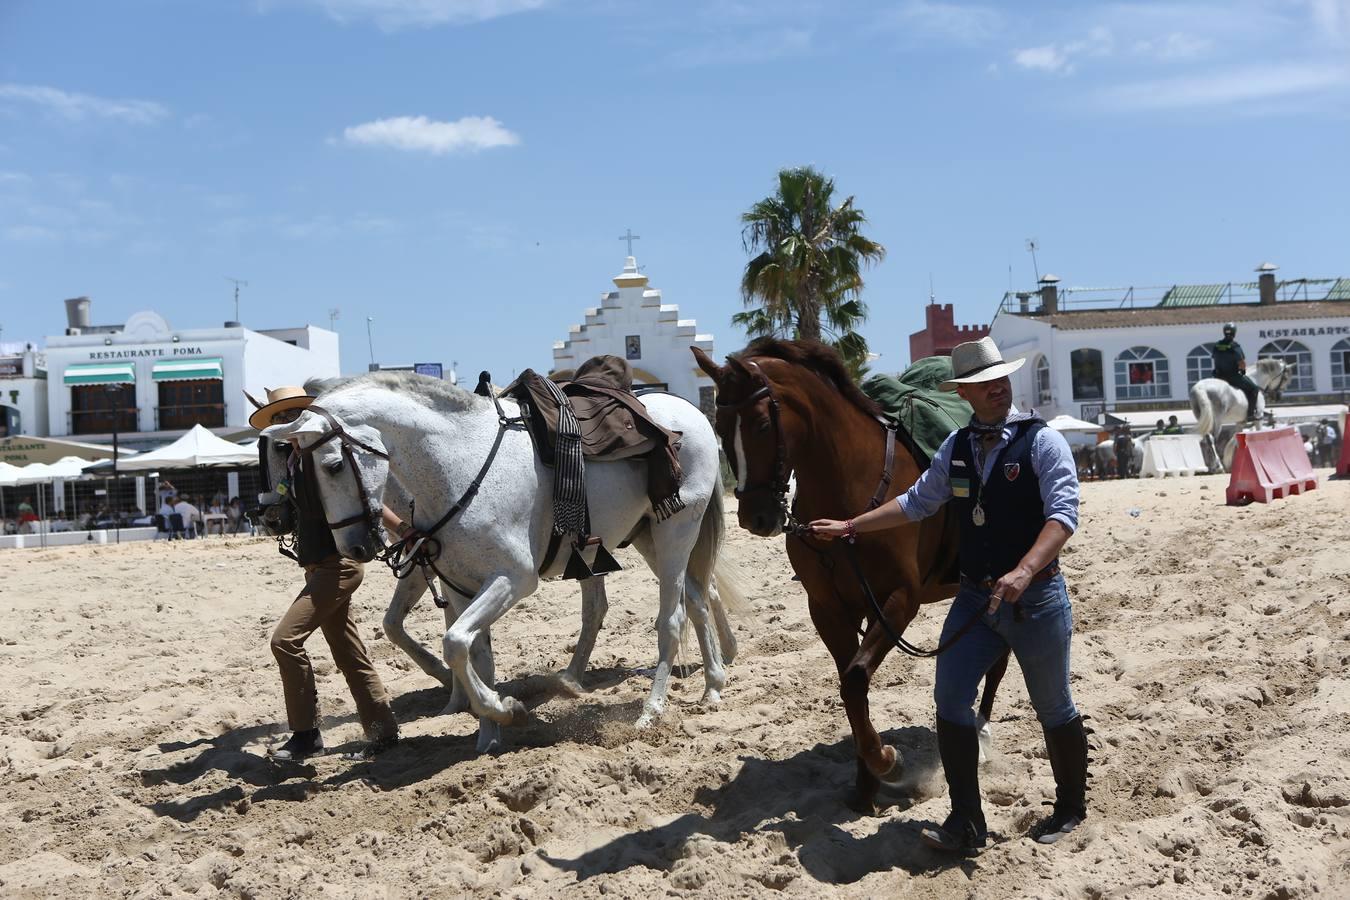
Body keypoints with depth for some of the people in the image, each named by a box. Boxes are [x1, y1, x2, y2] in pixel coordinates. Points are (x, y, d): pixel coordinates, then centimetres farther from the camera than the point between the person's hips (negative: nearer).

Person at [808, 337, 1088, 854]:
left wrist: (1025, 571, -36)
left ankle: (1070, 808, 33)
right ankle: (966, 825, 9)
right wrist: (850, 527, 15)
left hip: (1037, 598, -5)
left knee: (1053, 708, 10)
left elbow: (1063, 514, -22)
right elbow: (917, 502, 16)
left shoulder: (1042, 441, -11)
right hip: (974, 597, 5)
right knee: (950, 700, -1)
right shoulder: (956, 447, 6)